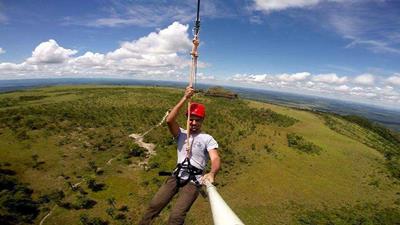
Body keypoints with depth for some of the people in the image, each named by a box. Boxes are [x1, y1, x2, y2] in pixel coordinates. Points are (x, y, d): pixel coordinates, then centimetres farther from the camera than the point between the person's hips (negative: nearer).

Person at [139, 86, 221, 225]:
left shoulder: (207, 139, -1)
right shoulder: (181, 134, 6)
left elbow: (215, 159, -15)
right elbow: (169, 120, -13)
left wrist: (212, 173, -39)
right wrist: (185, 98, -17)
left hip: (193, 182, -3)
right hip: (176, 177, 3)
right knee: (154, 205, -8)